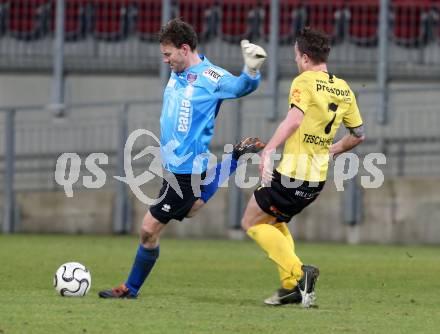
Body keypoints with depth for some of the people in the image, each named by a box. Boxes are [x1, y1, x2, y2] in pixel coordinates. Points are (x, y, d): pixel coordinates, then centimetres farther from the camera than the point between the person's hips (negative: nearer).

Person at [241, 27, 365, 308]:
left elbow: (294, 119, -29)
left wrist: (269, 150, -32)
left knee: (252, 222, 6)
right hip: (318, 179, 8)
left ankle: (298, 273, -8)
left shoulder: (305, 81, -12)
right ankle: (291, 287, 15)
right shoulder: (344, 90, 10)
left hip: (292, 173, -8)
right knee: (275, 221, 26)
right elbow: (358, 134, 18)